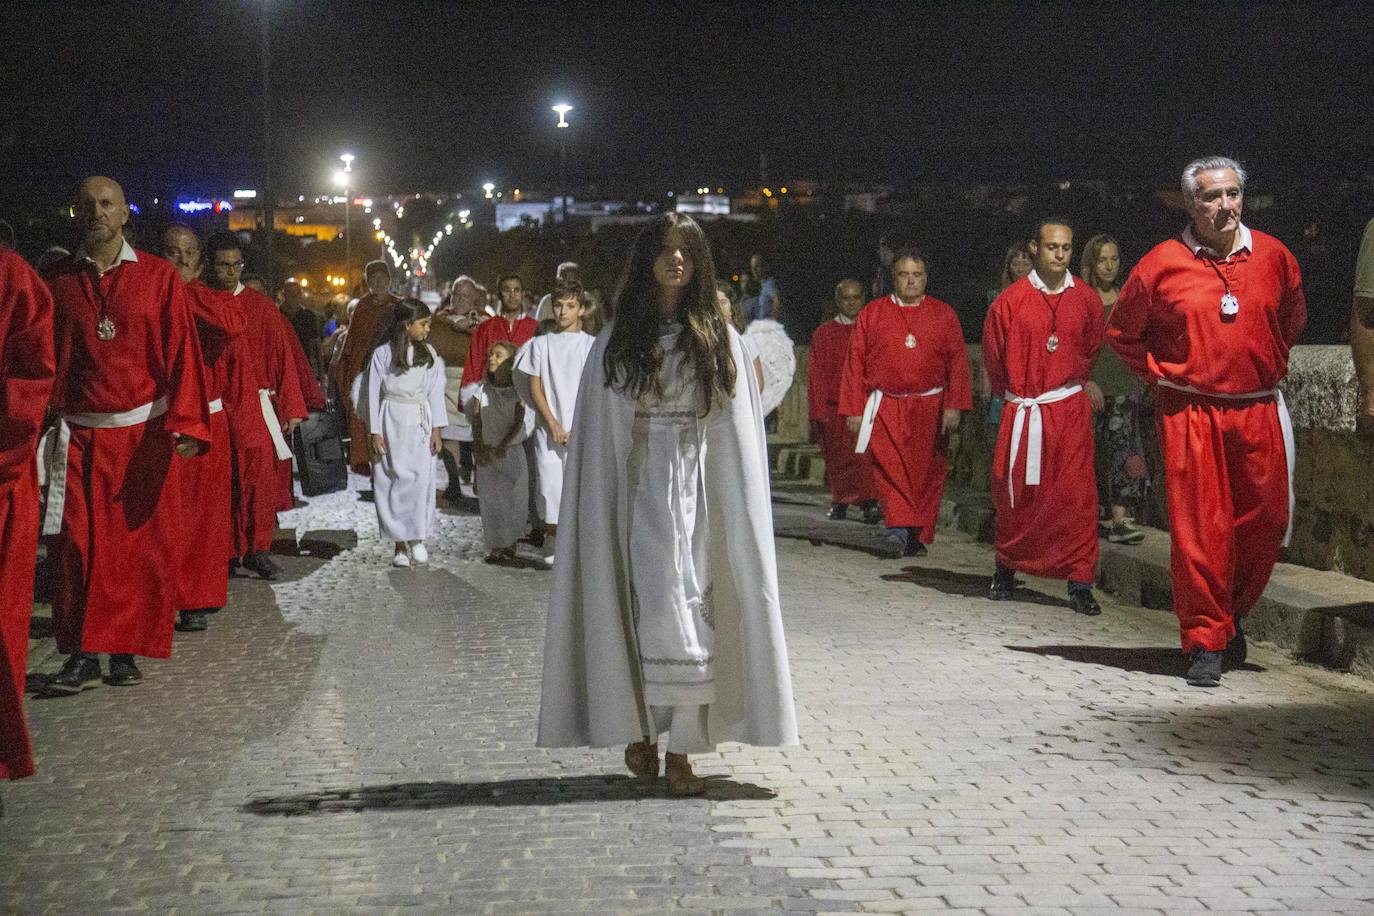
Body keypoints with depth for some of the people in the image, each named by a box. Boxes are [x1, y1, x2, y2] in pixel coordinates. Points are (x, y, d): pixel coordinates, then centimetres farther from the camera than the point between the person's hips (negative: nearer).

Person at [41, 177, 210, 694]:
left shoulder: (159, 277, 2)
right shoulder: (59, 281, 6)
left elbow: (182, 352, -2)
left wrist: (184, 423, -12)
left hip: (144, 435, -1)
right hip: (79, 437, 1)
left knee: (143, 546, 2)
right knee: (77, 545, -6)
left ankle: (126, 651, 13)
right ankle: (82, 656, 1)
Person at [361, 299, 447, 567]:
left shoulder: (429, 354, 6)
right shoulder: (383, 354, -2)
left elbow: (436, 392, 7)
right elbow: (373, 394, 0)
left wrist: (436, 429, 2)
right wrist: (374, 432, -5)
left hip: (420, 424, 2)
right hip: (392, 423, -2)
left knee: (421, 479, -9)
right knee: (394, 482, -1)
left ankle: (416, 538, 1)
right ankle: (400, 545, 4)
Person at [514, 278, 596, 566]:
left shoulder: (592, 345, 5)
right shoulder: (541, 344, 9)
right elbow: (535, 389, 6)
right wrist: (553, 424, -6)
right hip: (548, 429, 1)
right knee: (549, 484, -2)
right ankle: (552, 538, 13)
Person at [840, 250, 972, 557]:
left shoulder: (944, 314, 7)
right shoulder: (872, 313, 6)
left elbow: (958, 362, 3)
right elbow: (855, 362, 5)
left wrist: (953, 406, -6)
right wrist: (854, 410, 0)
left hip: (930, 410, 1)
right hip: (885, 408, -1)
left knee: (925, 474, 4)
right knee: (889, 468, -18)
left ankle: (917, 536, 14)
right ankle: (898, 529, -20)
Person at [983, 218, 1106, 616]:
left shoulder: (1086, 300, 2)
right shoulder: (1010, 301, -3)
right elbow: (994, 355, 8)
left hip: (1071, 409, 1)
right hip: (1022, 413, 0)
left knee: (1076, 495, -6)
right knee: (1016, 494, 6)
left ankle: (1080, 584, -2)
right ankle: (1006, 571, 25)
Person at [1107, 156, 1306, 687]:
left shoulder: (1273, 256, 4)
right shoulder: (1163, 264, -3)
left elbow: (1293, 317, 23)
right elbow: (1121, 331, 9)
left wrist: (1268, 366, 14)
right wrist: (1162, 374, 1)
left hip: (1259, 410, 3)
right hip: (1190, 411, -3)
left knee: (1265, 521, 5)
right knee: (1198, 526, -5)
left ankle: (1233, 614, 29)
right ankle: (1205, 642, 3)